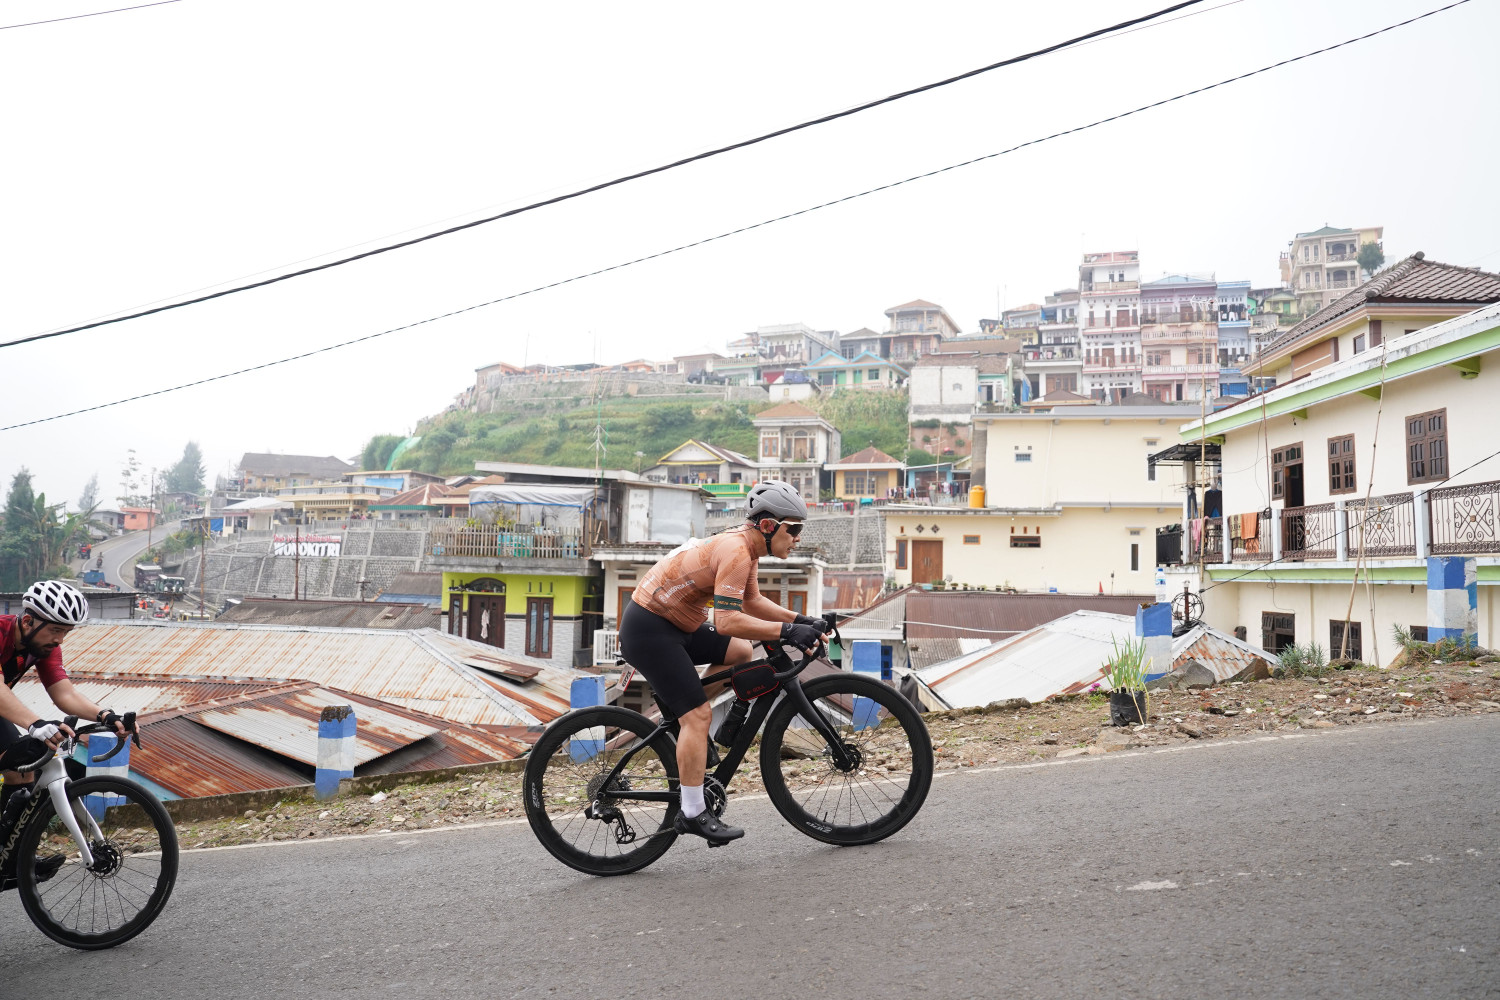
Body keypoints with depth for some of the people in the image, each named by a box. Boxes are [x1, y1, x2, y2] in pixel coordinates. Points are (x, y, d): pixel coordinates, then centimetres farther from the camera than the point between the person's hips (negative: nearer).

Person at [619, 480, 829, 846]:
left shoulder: (745, 545, 7)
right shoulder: (735, 551, -23)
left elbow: (752, 602, 16)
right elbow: (728, 621, -30)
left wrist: (801, 620, 5)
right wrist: (787, 631, -29)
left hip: (675, 622, 10)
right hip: (648, 629, -10)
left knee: (741, 652, 10)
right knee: (698, 714, -10)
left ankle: (684, 722, 16)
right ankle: (693, 814, -2)